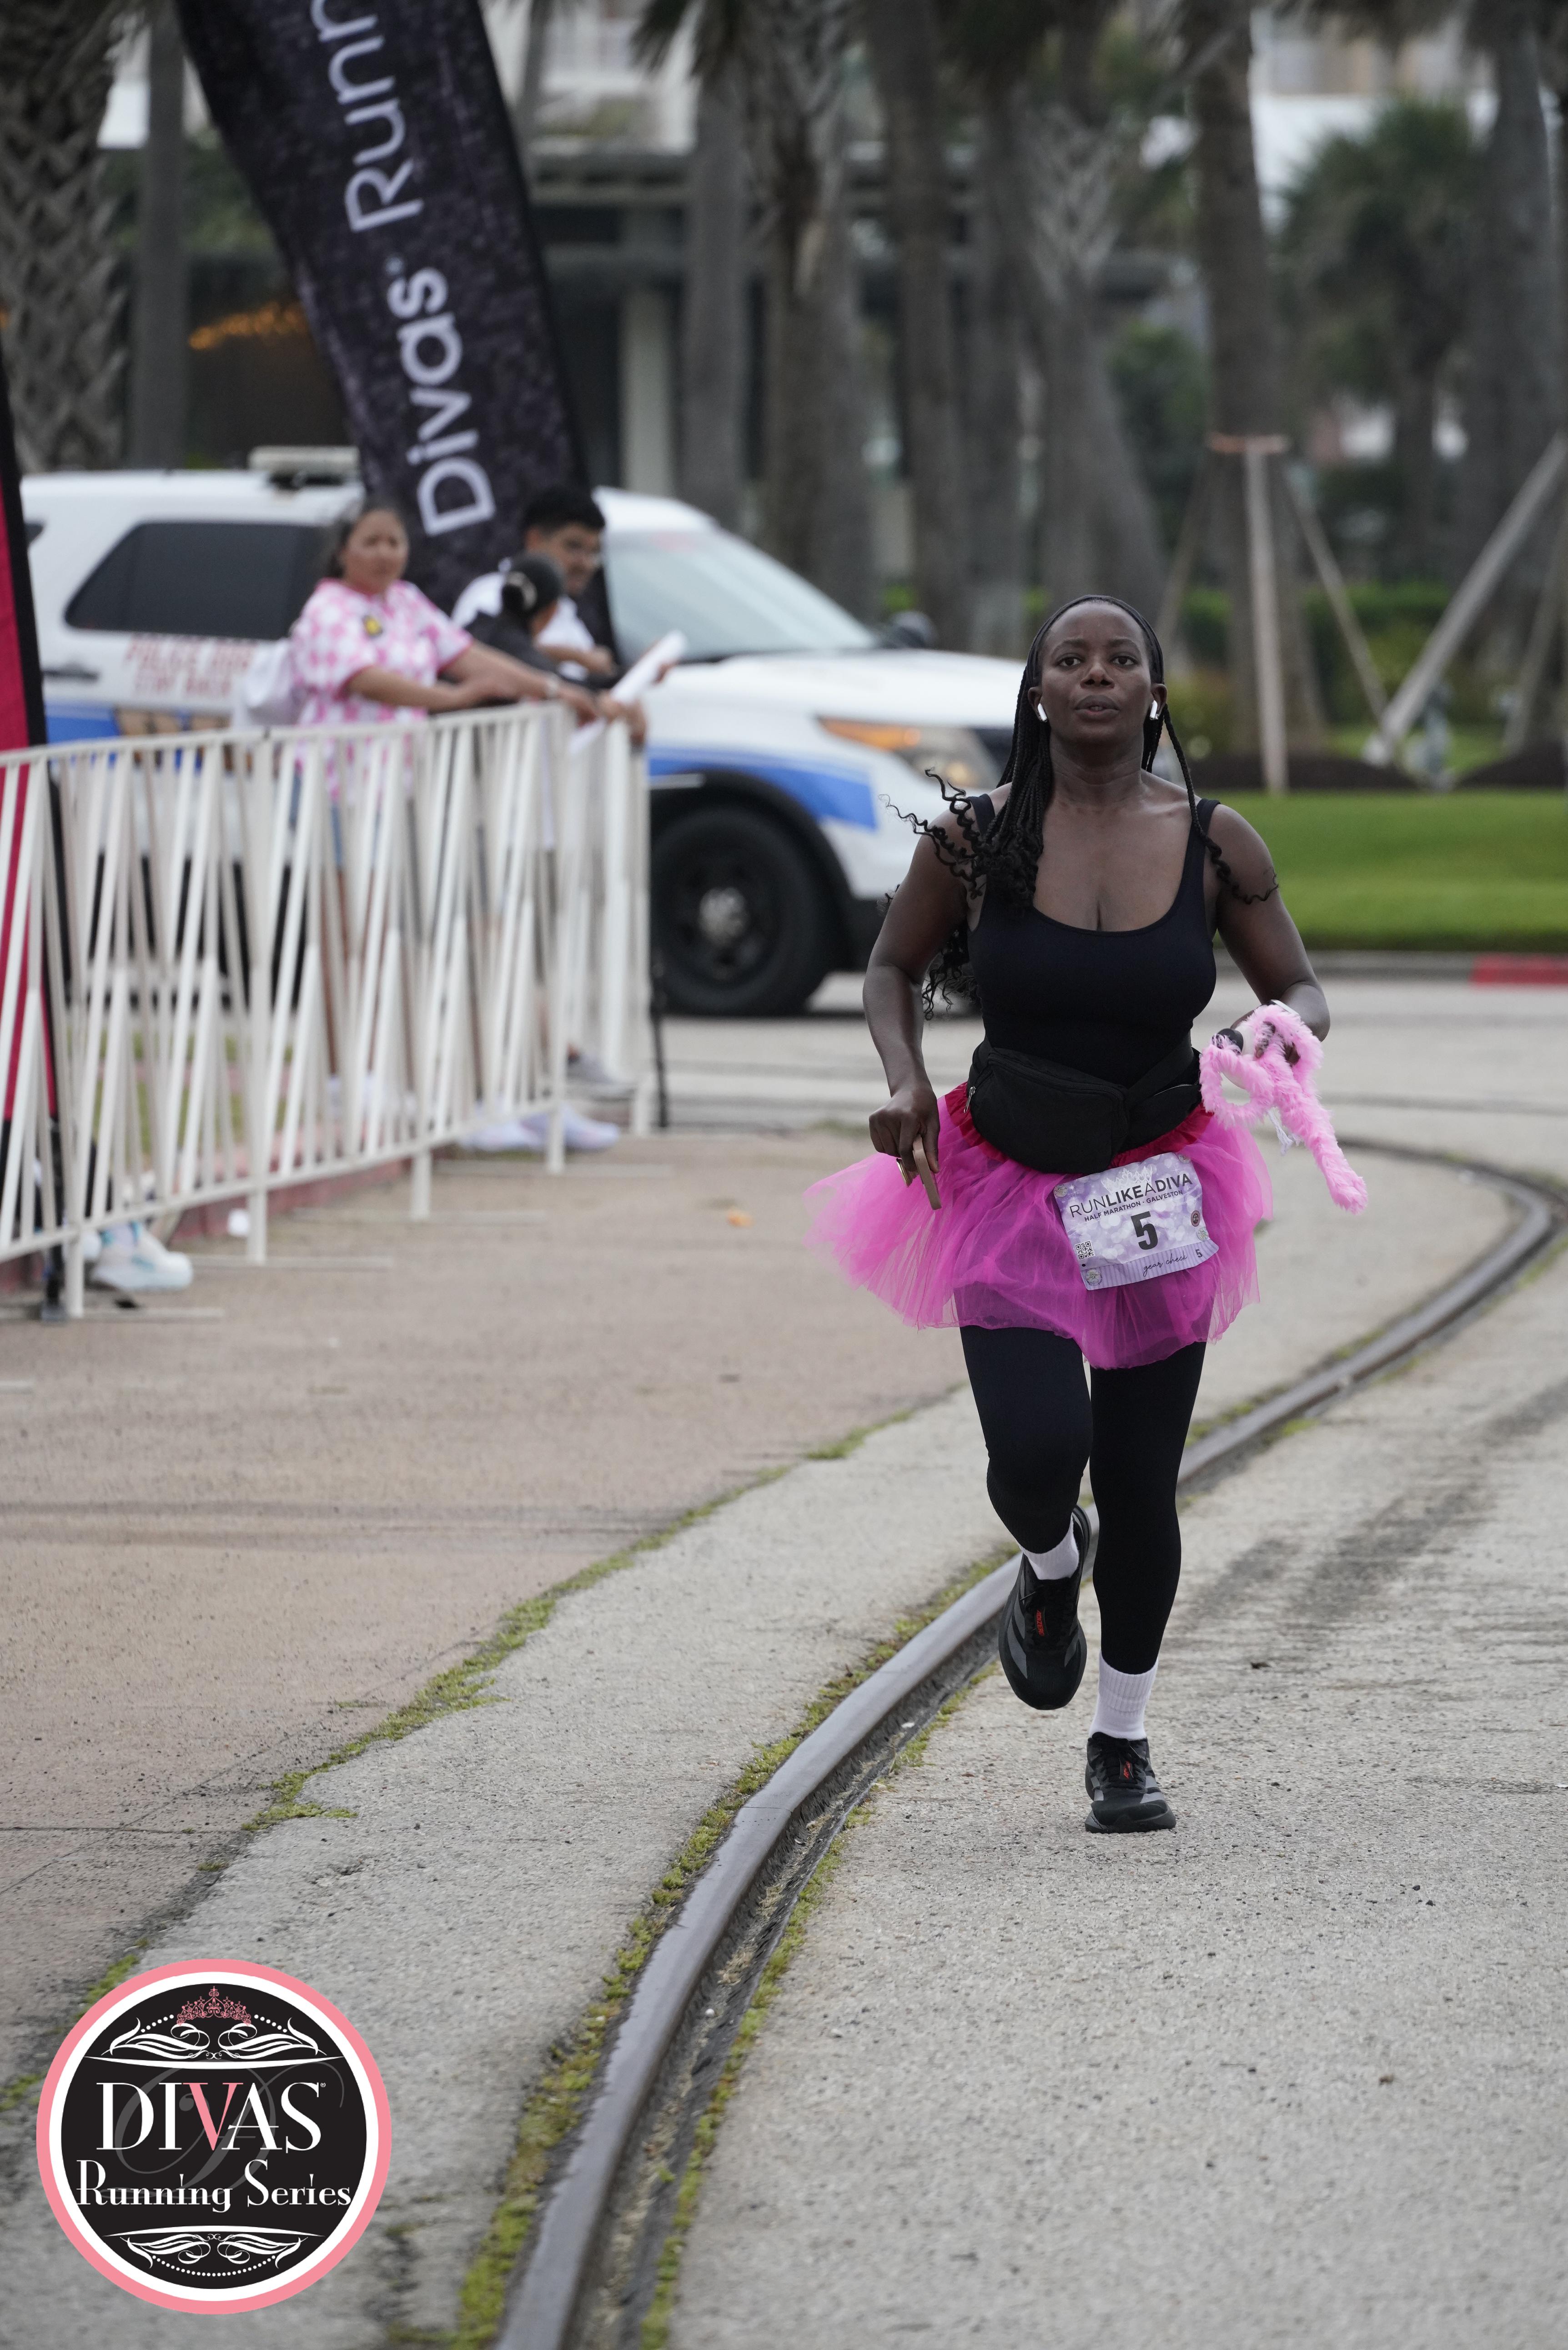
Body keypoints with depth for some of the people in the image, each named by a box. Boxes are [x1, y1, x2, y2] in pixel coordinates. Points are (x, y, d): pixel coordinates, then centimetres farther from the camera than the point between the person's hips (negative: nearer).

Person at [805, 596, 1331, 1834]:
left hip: (1156, 1195, 1)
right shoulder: (976, 836, -7)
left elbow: (1303, 993, 5)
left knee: (1143, 1488, 5)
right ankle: (1050, 1567, 20)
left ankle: (1123, 1744, 26)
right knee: (1039, 1449, -19)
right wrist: (905, 1082, -10)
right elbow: (894, 967, 8)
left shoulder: (1214, 843, -5)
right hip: (1009, 1184, -1)